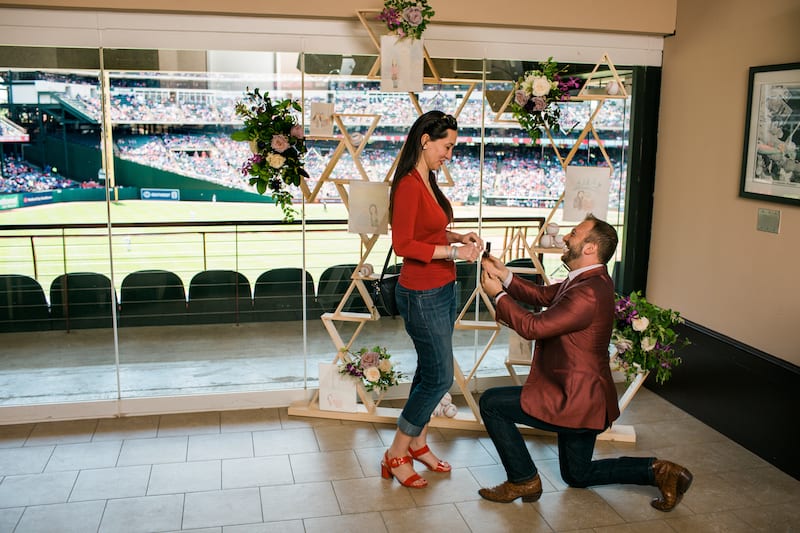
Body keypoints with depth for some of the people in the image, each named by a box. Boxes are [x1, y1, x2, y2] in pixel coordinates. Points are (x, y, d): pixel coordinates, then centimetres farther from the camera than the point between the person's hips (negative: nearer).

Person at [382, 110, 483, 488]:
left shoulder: (428, 183, 11)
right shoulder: (408, 185, -19)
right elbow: (403, 245, -23)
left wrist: (459, 236, 5)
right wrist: (453, 252, -22)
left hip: (443, 291, 9)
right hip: (422, 295, -9)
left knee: (429, 372, 17)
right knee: (439, 377, -2)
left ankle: (417, 444, 32)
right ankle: (395, 456, 12)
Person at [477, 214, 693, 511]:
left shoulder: (589, 293, -27)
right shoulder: (588, 280, 6)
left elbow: (533, 327, -25)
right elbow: (542, 295, 12)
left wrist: (498, 295, -13)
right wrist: (505, 276, -1)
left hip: (576, 401, -11)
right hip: (585, 398, 11)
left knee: (492, 403, -5)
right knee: (578, 475, 24)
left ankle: (524, 480, 6)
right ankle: (657, 470, 20)